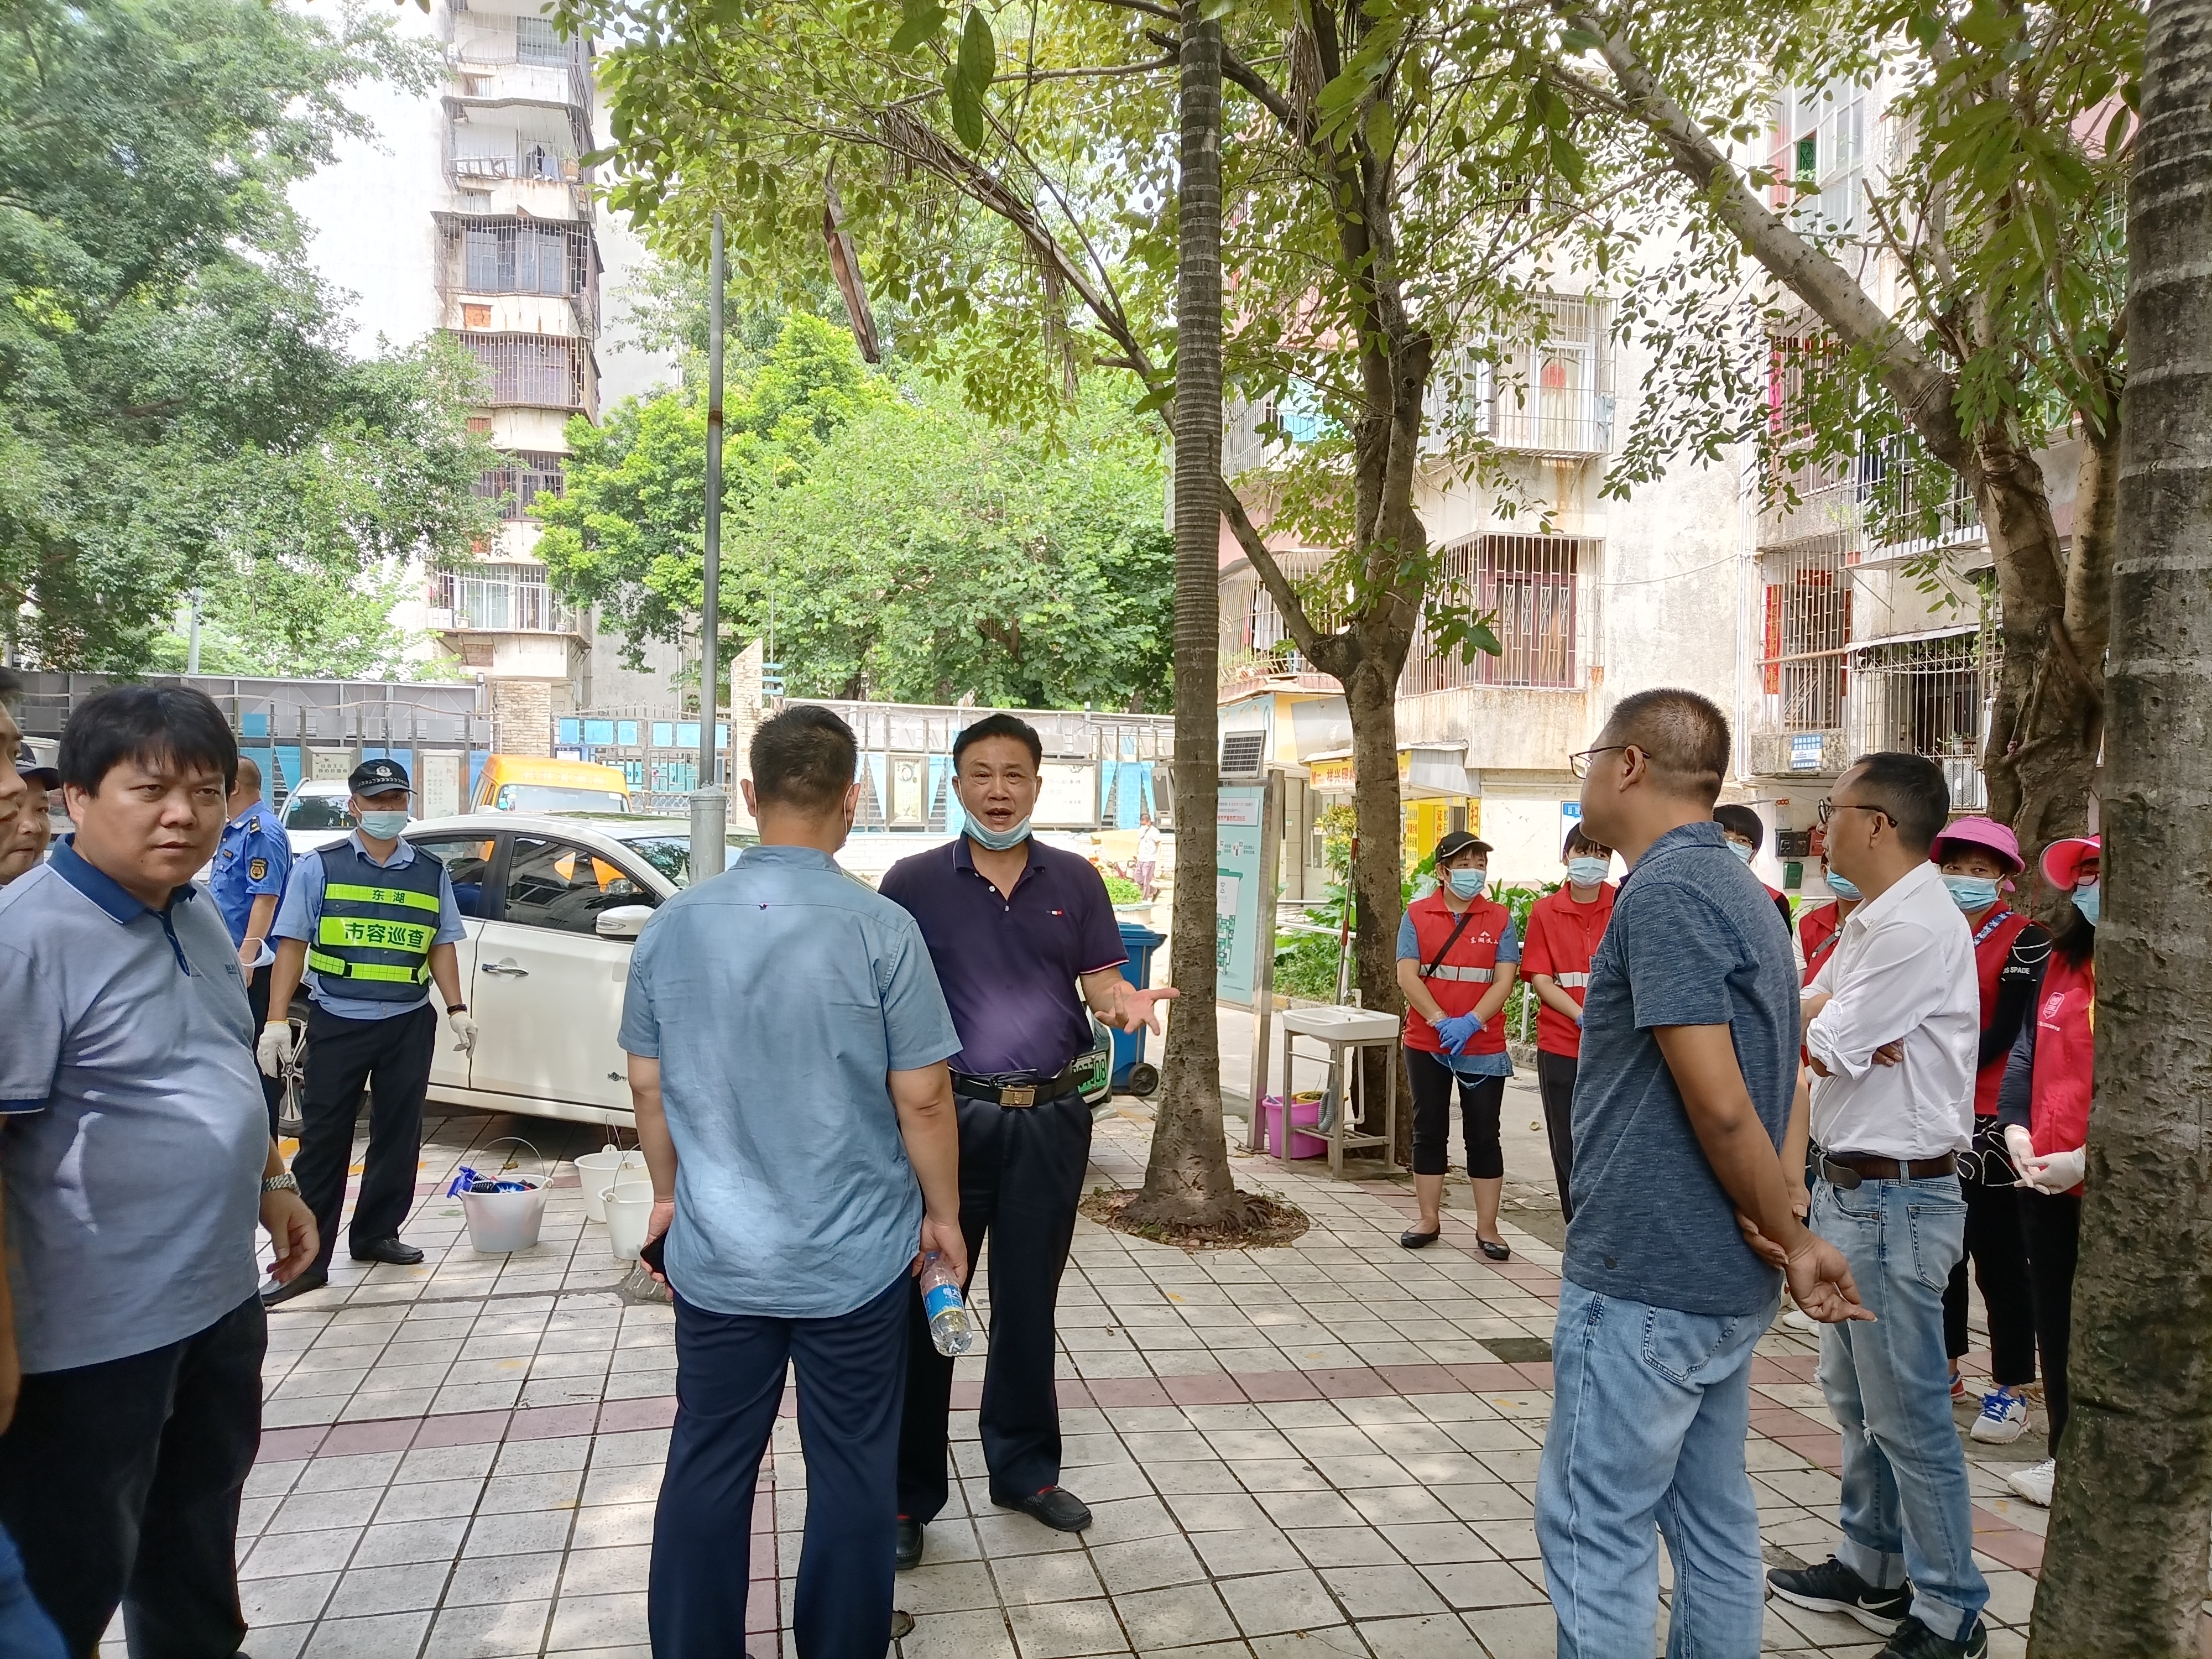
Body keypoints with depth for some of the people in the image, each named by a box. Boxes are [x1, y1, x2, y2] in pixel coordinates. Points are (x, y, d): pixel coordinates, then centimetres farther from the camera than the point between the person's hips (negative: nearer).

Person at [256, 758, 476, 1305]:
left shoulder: (431, 873, 9)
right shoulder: (320, 867, 1)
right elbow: (293, 946, -2)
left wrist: (457, 1009, 2)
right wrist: (276, 1020, -8)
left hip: (409, 1024, 3)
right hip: (337, 1023, -3)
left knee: (398, 1134, 10)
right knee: (323, 1138, -2)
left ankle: (377, 1233, 25)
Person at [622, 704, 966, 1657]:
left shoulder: (673, 926, -3)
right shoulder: (880, 930, -14)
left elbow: (647, 1085, 6)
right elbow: (922, 1096, -10)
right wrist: (943, 1215, 4)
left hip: (717, 1256, 3)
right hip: (855, 1258, -3)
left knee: (707, 1473, 15)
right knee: (851, 1476, 12)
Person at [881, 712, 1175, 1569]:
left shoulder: (1074, 880, 6)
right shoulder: (914, 882, -1)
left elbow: (1102, 984, 5)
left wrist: (1127, 1005, -18)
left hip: (1051, 1119, 3)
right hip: (949, 1114, -2)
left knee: (1029, 1304, 15)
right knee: (926, 1306, 3)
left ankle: (1024, 1469, 32)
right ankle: (907, 1495, 17)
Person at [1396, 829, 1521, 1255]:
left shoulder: (1499, 919, 2)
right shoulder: (1417, 915, 1)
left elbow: (1504, 981, -4)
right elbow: (1407, 976, -6)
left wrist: (1471, 1023, -18)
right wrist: (1441, 1022, -18)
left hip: (1484, 1047, 0)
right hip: (1426, 1044, 0)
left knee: (1483, 1136, 4)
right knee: (1429, 1132, 9)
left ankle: (1487, 1227, 12)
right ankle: (1429, 1219, 20)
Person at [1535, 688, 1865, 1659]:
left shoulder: (1664, 891, -17)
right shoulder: (1741, 892, 14)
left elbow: (1720, 1105, -21)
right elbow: (1776, 1093, 14)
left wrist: (1794, 1242, -10)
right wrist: (1787, 1245, 6)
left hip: (1642, 1284, -10)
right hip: (1724, 1281, 10)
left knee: (1597, 1532, 1)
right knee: (1713, 1520, 17)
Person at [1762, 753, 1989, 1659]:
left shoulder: (1919, 928, -20)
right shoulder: (1871, 921, 12)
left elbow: (1816, 1046, -20)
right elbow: (1805, 1023, 9)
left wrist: (1811, 1019, 0)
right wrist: (1831, 1018, -11)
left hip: (1894, 1198, -10)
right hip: (1847, 1186, 10)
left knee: (1907, 1414, 0)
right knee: (1855, 1398, 20)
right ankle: (1872, 1569, 34)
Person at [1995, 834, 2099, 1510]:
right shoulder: (2061, 960, 11)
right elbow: (2026, 1050, 14)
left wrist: (2087, 1156, -20)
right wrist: (2017, 1130, 1)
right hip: (2043, 1177, 7)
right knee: (2054, 1324, 16)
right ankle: (2065, 1455, 30)